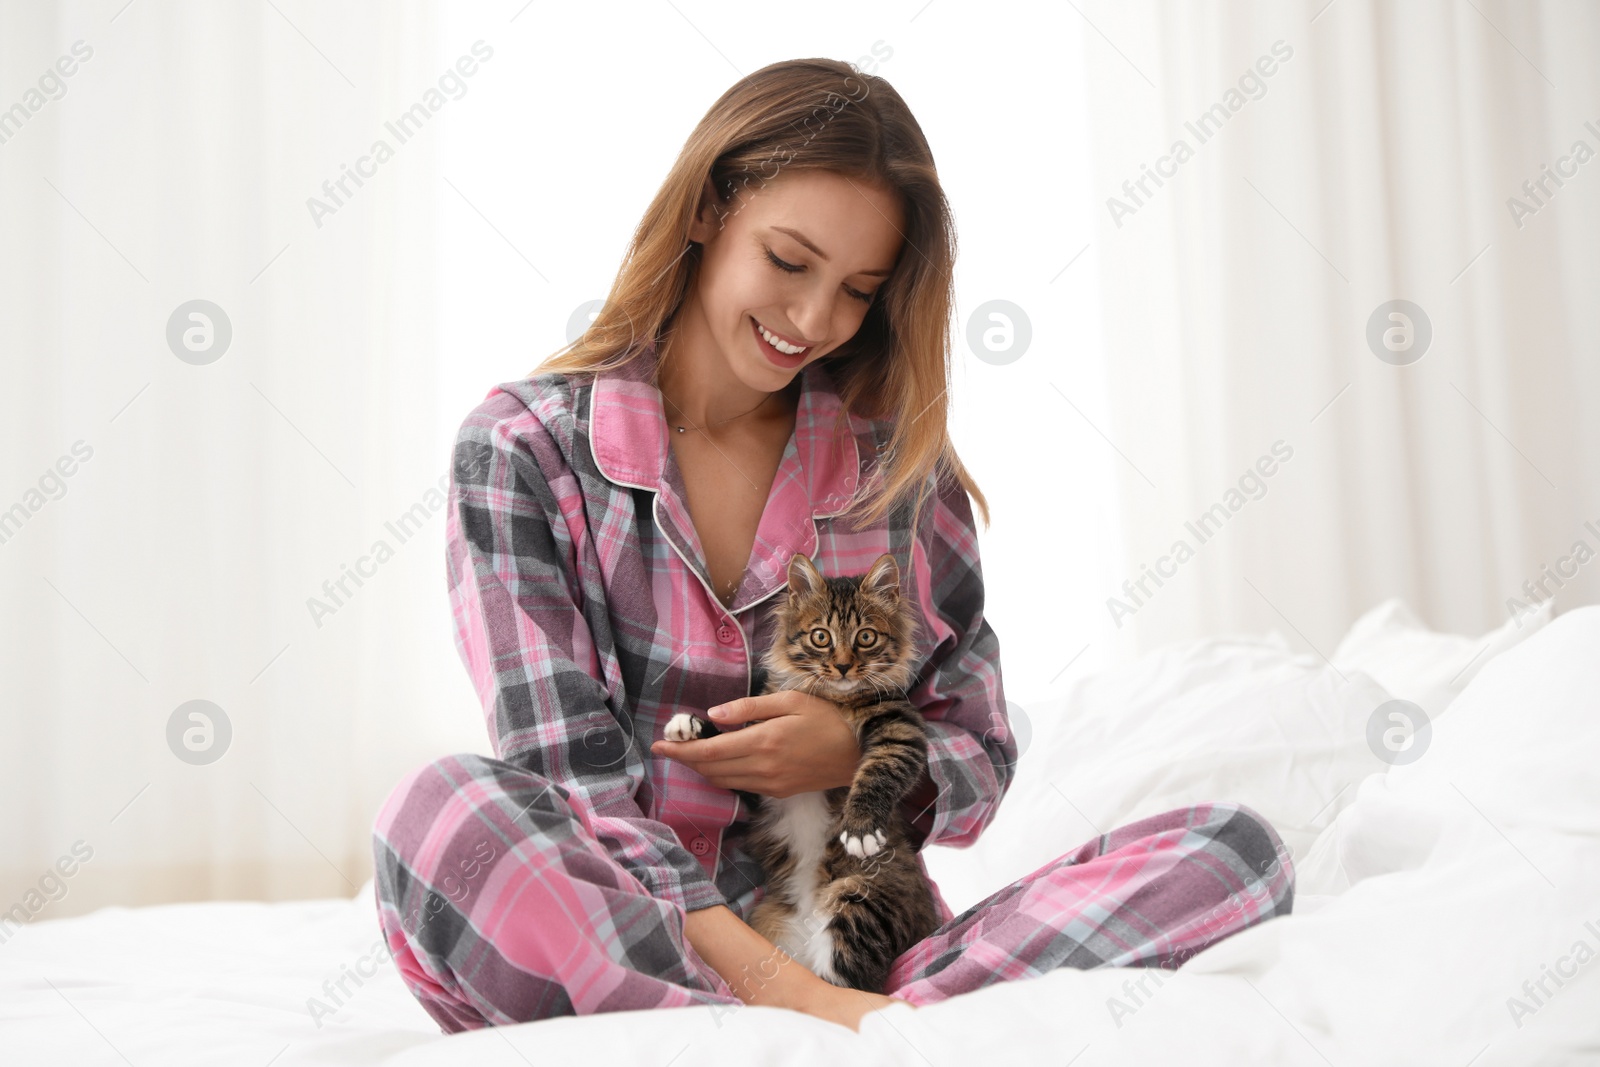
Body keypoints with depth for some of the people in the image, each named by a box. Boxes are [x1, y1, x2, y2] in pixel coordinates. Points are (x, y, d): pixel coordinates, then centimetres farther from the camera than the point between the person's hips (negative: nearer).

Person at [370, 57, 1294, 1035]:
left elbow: (979, 763, 14)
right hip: (616, 947, -2)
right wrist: (794, 994, -23)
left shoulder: (902, 463, 9)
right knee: (440, 816, -34)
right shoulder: (523, 449, -1)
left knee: (1233, 850, -17)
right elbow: (573, 780, -10)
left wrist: (858, 756, -10)